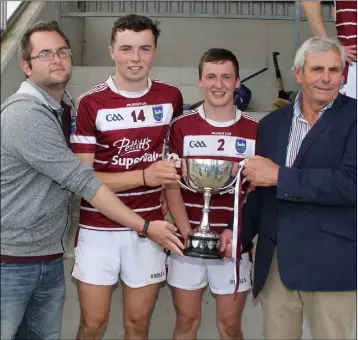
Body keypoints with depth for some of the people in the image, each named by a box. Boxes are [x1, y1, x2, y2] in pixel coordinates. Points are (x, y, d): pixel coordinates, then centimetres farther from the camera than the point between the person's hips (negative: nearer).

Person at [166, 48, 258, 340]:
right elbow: (171, 186, -1)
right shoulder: (181, 127, 0)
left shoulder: (254, 131, 0)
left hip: (234, 243, 0)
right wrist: (186, 232, -13)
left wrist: (236, 232, -12)